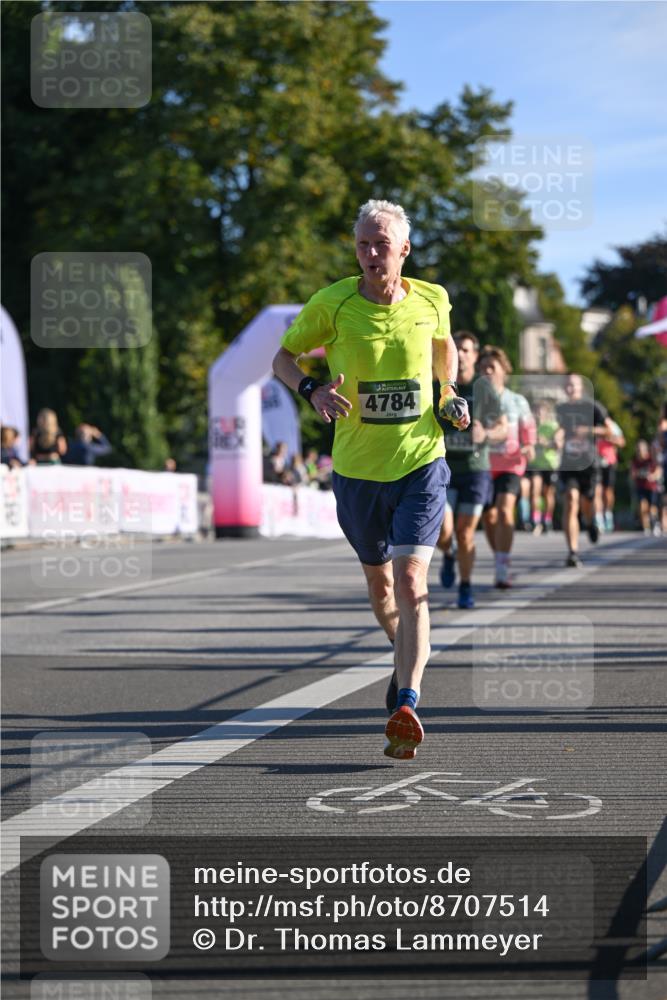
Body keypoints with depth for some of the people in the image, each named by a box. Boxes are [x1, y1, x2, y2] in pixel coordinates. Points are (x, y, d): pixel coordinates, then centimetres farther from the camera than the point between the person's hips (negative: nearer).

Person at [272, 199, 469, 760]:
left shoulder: (431, 301, -2)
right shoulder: (332, 304, -8)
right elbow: (284, 357, 4)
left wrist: (450, 395, 6)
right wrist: (312, 390, -15)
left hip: (420, 464, -1)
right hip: (357, 469, 1)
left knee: (410, 580, -18)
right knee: (379, 582, 17)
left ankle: (406, 705, -25)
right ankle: (408, 657, 48)